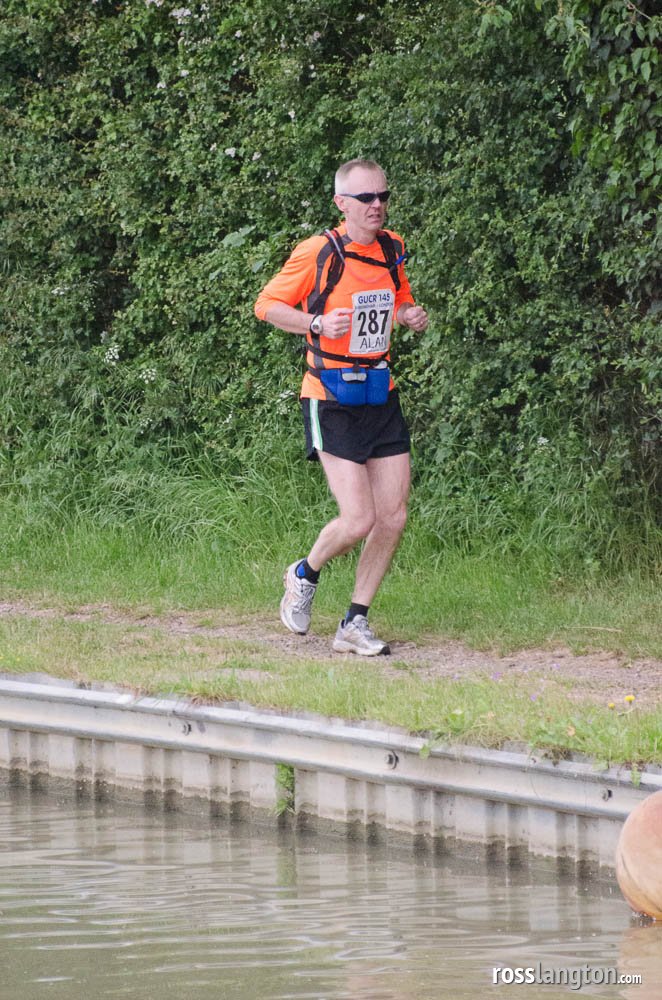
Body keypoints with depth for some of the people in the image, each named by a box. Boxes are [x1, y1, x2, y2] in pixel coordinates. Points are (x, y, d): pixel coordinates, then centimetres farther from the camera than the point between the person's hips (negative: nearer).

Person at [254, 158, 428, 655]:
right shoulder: (317, 253, -11)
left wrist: (411, 315, 1)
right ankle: (305, 575, 17)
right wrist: (317, 324, -20)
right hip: (332, 403, -6)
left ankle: (356, 624, 13)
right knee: (358, 521, -14)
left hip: (381, 398, 6)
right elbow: (267, 304, -4)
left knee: (393, 518, 0)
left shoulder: (392, 249, 7)